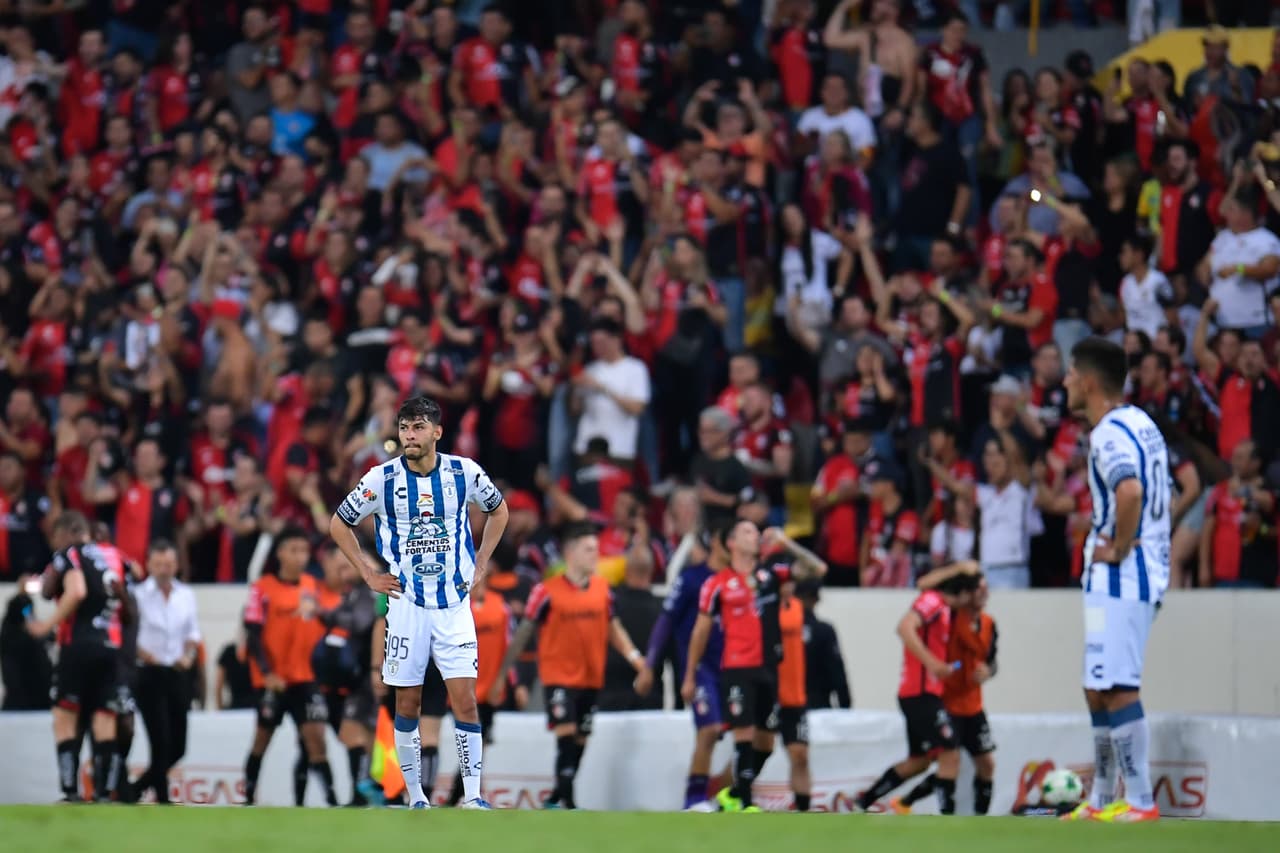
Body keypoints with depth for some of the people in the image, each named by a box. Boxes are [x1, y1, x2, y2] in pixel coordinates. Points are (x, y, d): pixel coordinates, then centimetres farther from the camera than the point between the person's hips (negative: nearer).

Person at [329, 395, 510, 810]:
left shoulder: (464, 472, -3)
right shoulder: (383, 479, -6)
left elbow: (499, 510, 17)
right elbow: (338, 524, 7)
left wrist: (480, 564, 8)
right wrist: (368, 574, 1)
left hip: (454, 603, 0)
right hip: (406, 603, 0)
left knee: (465, 701, -8)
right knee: (407, 704, 2)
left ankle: (473, 796, -5)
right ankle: (416, 797, 11)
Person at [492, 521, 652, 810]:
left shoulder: (602, 588, 5)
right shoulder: (548, 591, -9)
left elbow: (613, 628, 16)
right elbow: (523, 633, -2)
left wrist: (636, 659, 3)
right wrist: (501, 674, -1)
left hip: (591, 678, 5)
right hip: (559, 675, -5)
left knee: (580, 742, 9)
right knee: (567, 734, -18)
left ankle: (555, 800, 23)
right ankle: (569, 804, -19)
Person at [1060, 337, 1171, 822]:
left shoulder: (1110, 433, -16)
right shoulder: (1140, 423, 15)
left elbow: (1130, 492, -33)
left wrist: (1118, 548, -21)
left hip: (1119, 578, -10)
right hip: (1144, 572, 10)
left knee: (1117, 689, -8)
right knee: (1099, 688, 16)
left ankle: (1141, 802, -8)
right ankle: (1102, 801, 22)